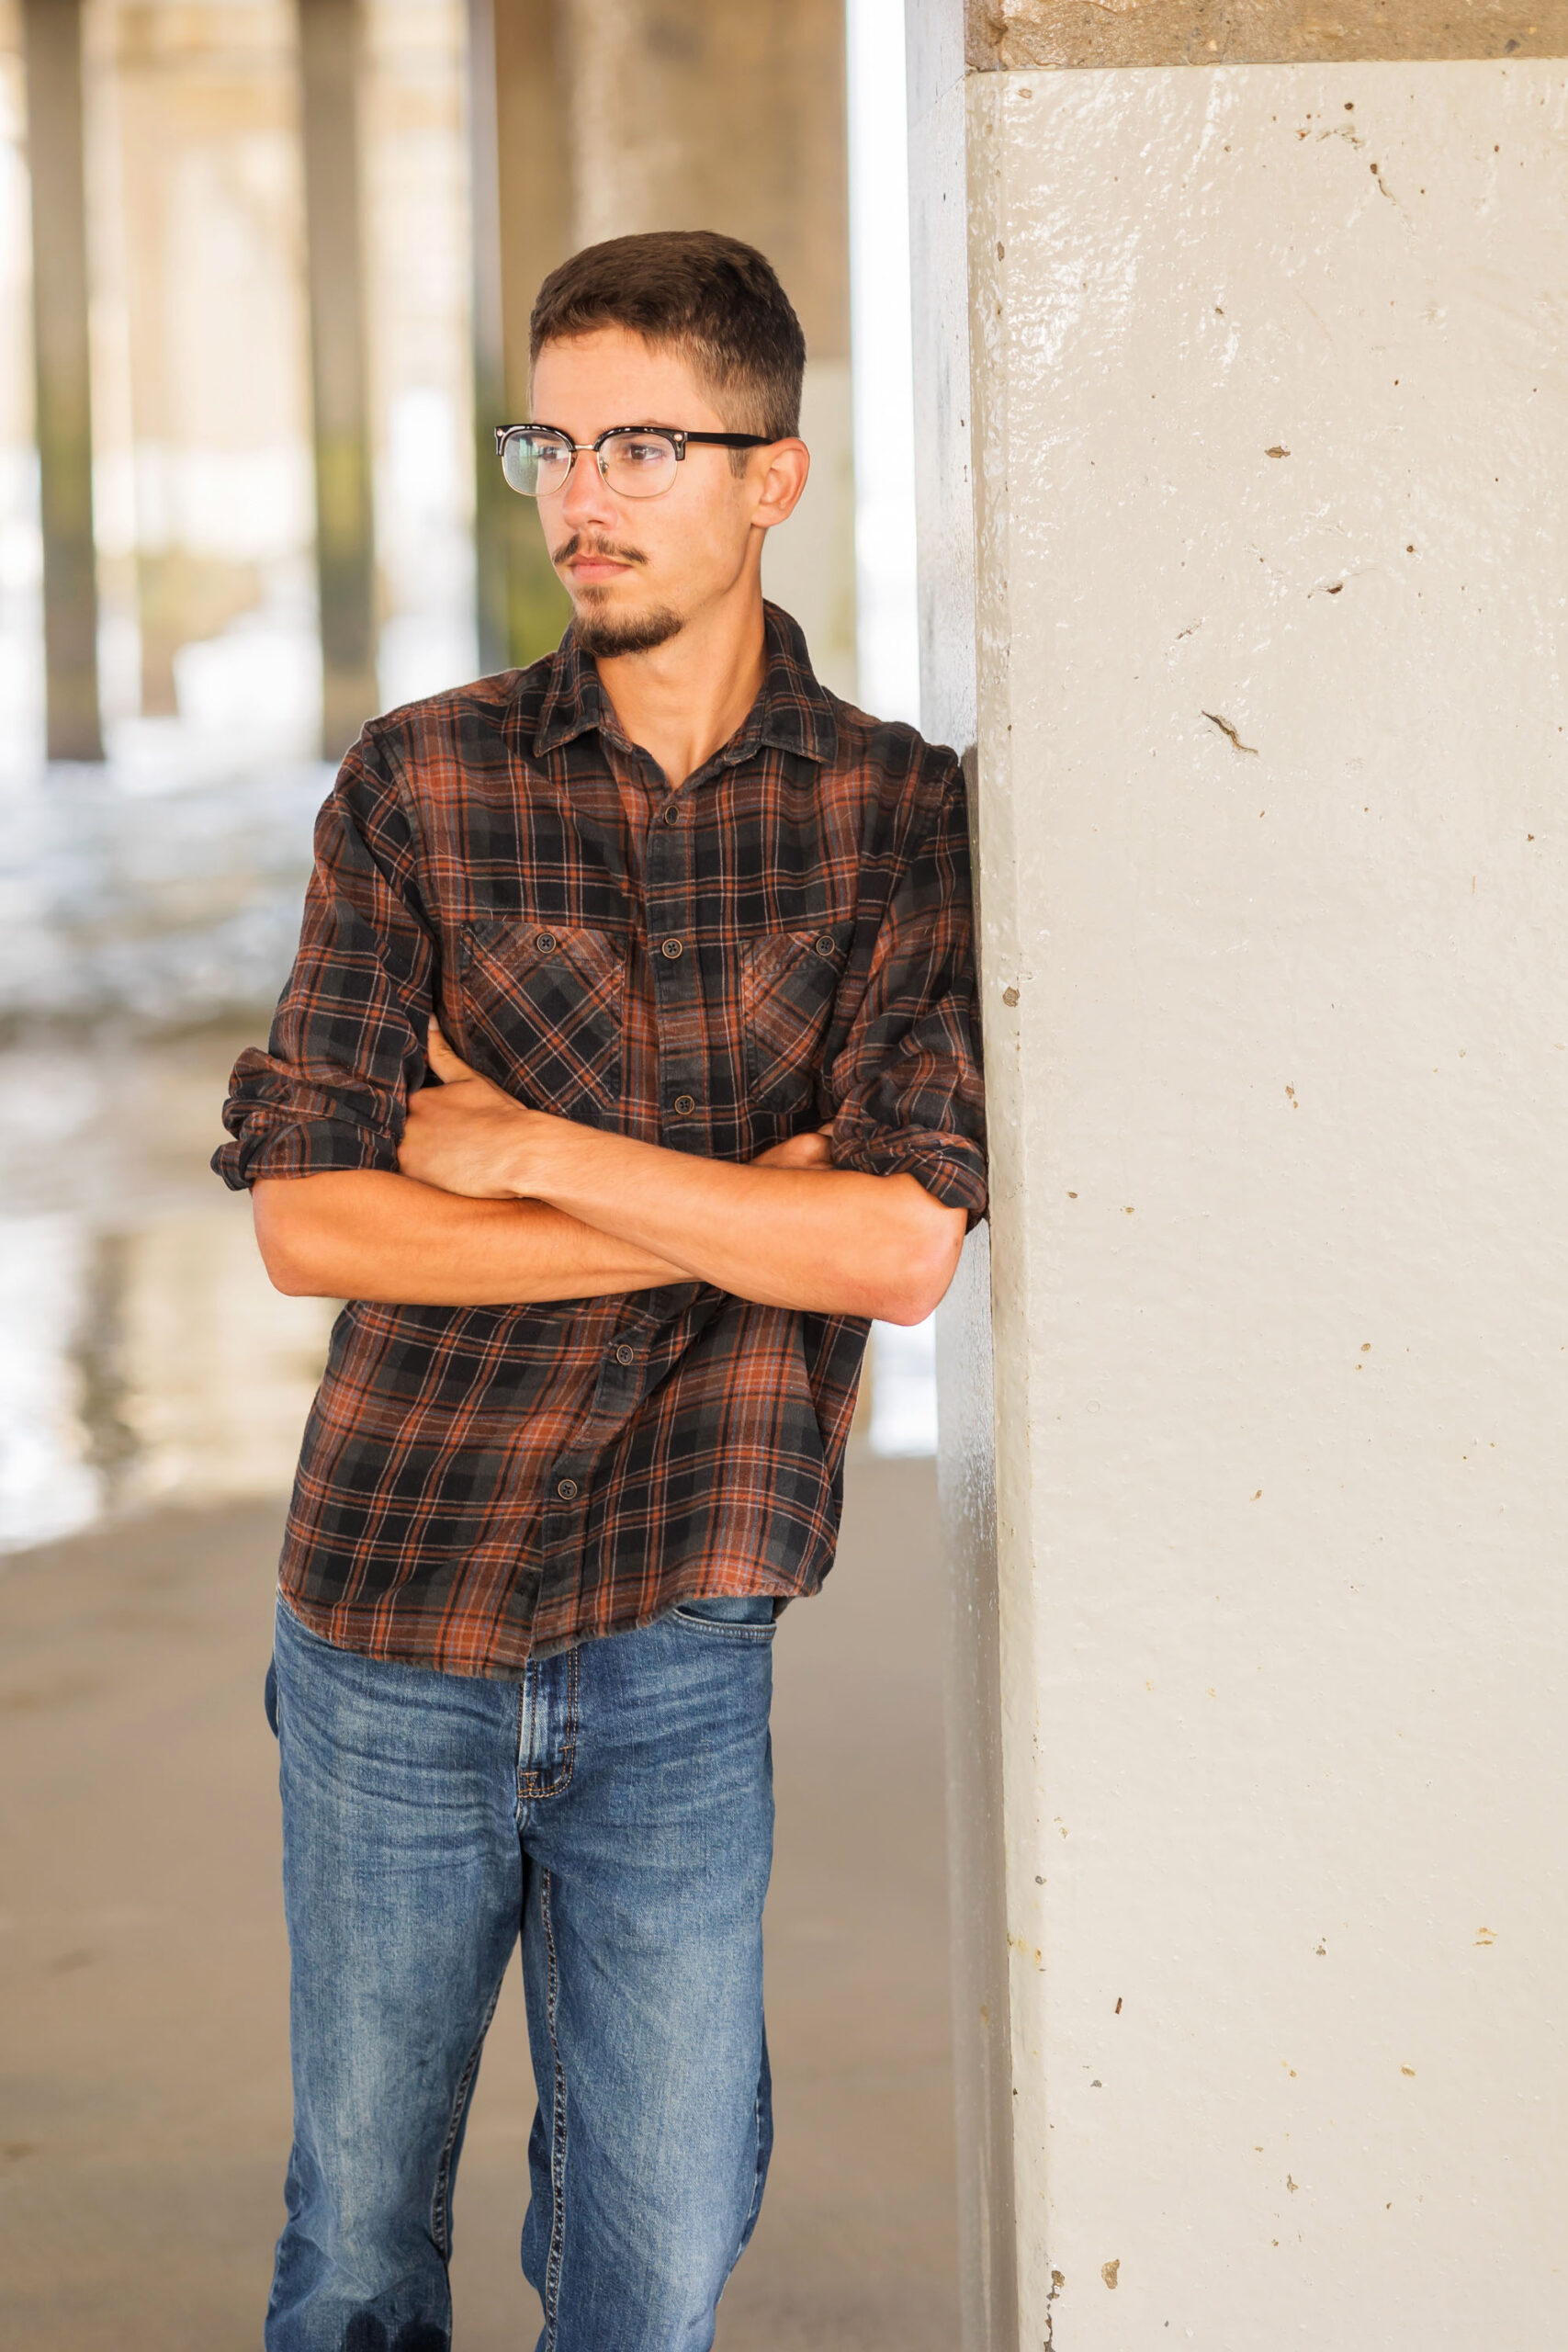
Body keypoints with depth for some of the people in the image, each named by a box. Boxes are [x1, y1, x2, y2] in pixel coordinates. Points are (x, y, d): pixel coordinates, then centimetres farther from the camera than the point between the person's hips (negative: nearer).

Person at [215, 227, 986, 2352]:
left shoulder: (903, 819, -1)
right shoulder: (422, 786, -1)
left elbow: (906, 1248, -13)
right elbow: (307, 1218, -8)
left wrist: (531, 1152, -11)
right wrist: (736, 1215, -12)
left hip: (680, 1652, 0)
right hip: (387, 1627, 0)